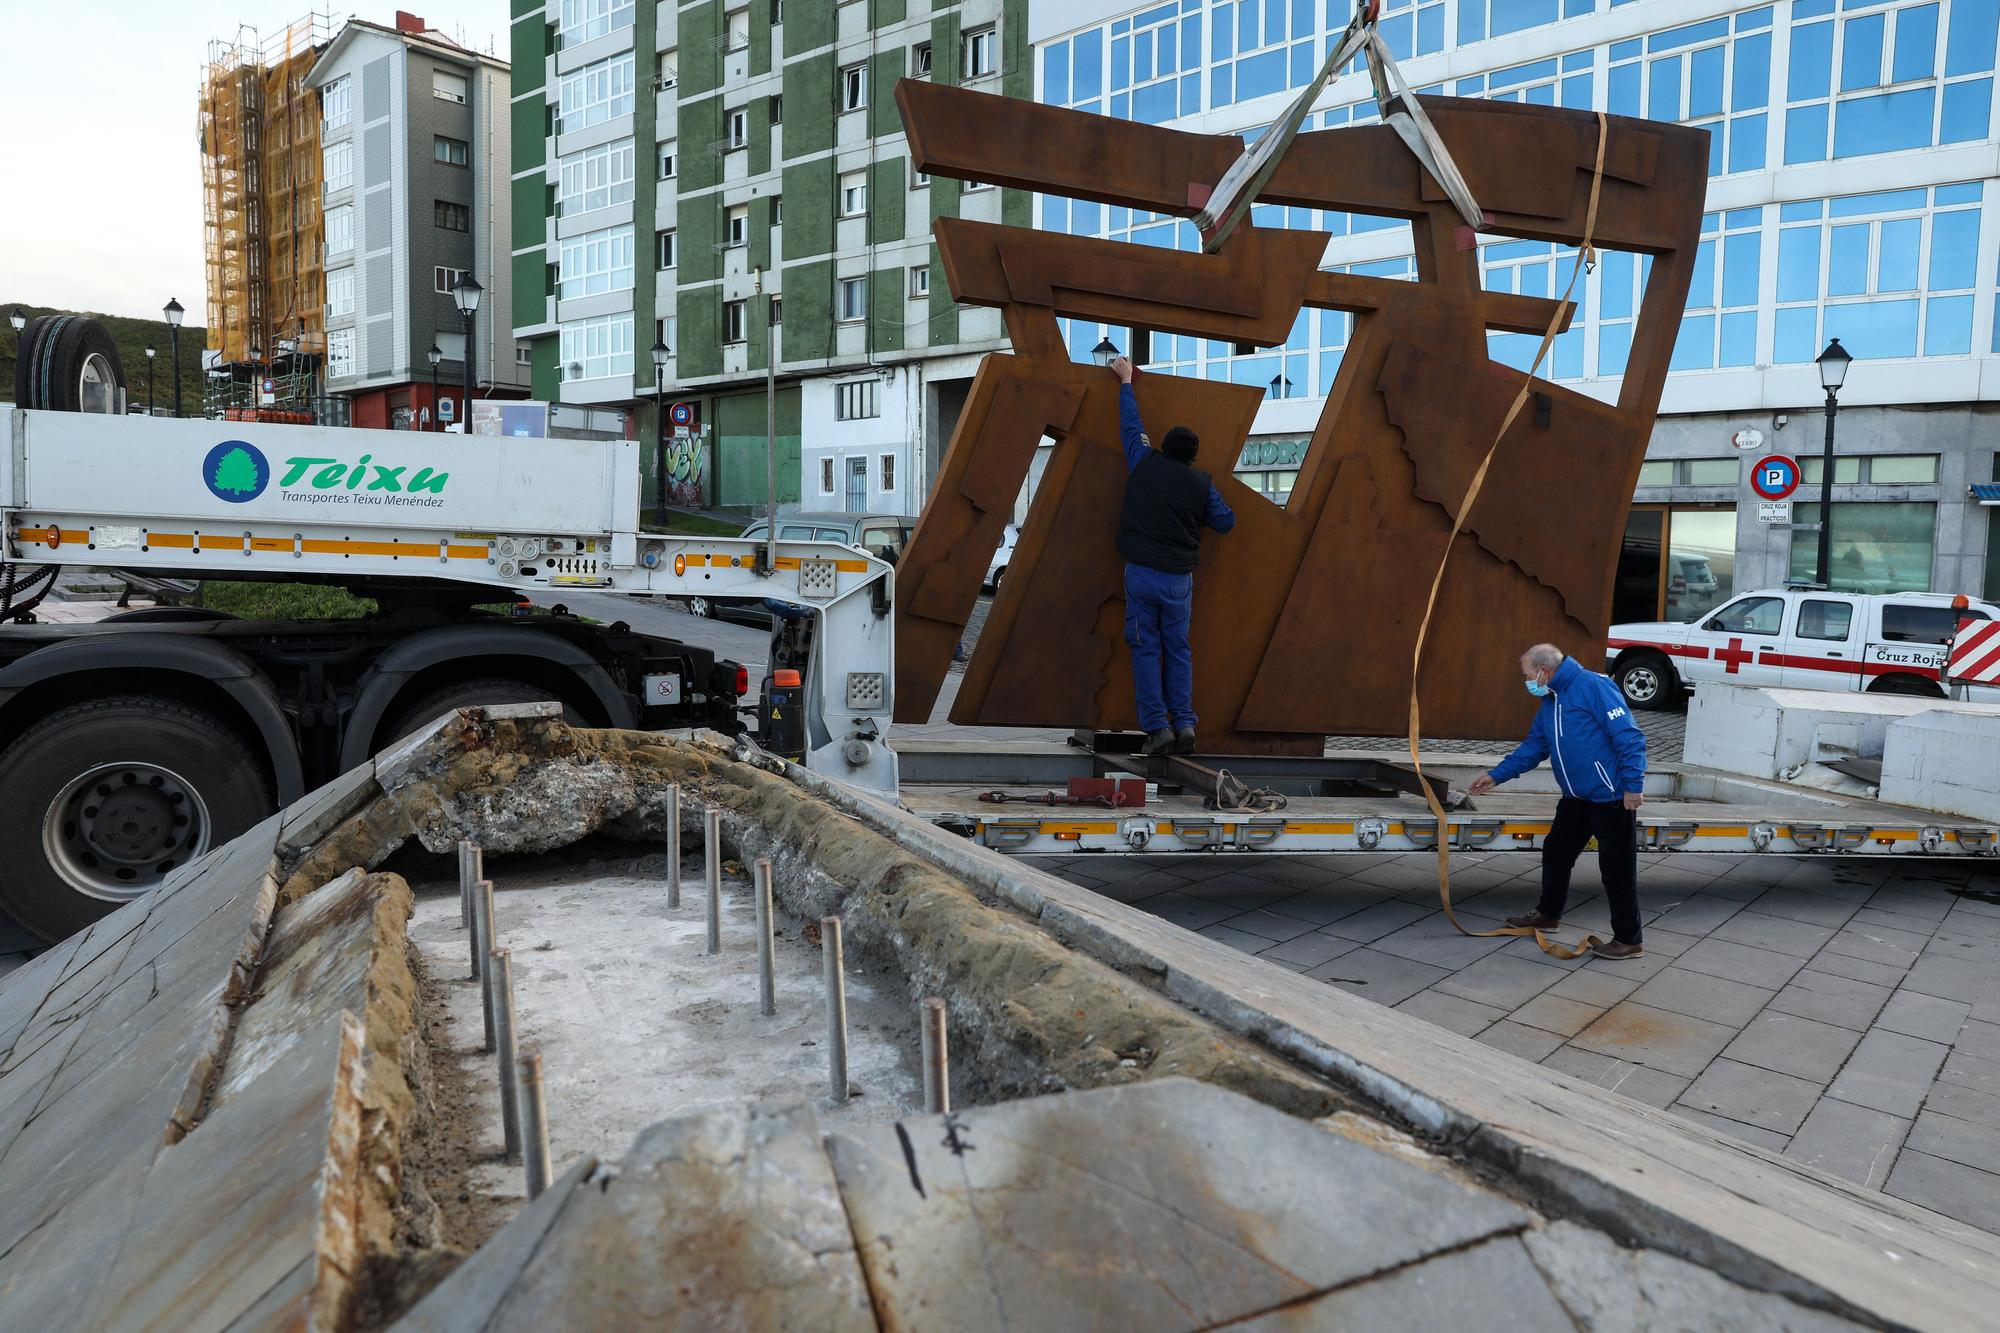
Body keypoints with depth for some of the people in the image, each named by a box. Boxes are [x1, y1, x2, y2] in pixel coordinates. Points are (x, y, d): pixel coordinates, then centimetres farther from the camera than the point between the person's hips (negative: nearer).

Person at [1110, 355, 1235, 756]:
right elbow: (1226, 521, 10)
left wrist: (1126, 381, 30)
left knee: (1146, 649, 1)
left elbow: (1130, 424, 16)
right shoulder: (1201, 483, 2)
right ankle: (1184, 724, 6)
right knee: (1178, 650, 10)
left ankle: (1157, 726, -3)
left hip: (1141, 572, -1)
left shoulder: (1145, 463, 1)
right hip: (1179, 578, 1)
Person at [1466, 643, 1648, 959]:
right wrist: (1496, 775, 16)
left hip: (1612, 797, -9)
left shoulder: (1593, 686, -17)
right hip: (1577, 797, 9)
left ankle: (1628, 940, 11)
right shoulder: (1549, 703, 11)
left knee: (1617, 868, -1)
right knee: (1556, 852, 19)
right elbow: (1532, 748, 19)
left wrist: (1633, 785, -23)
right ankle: (1548, 914, 38)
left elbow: (1629, 736, -21)